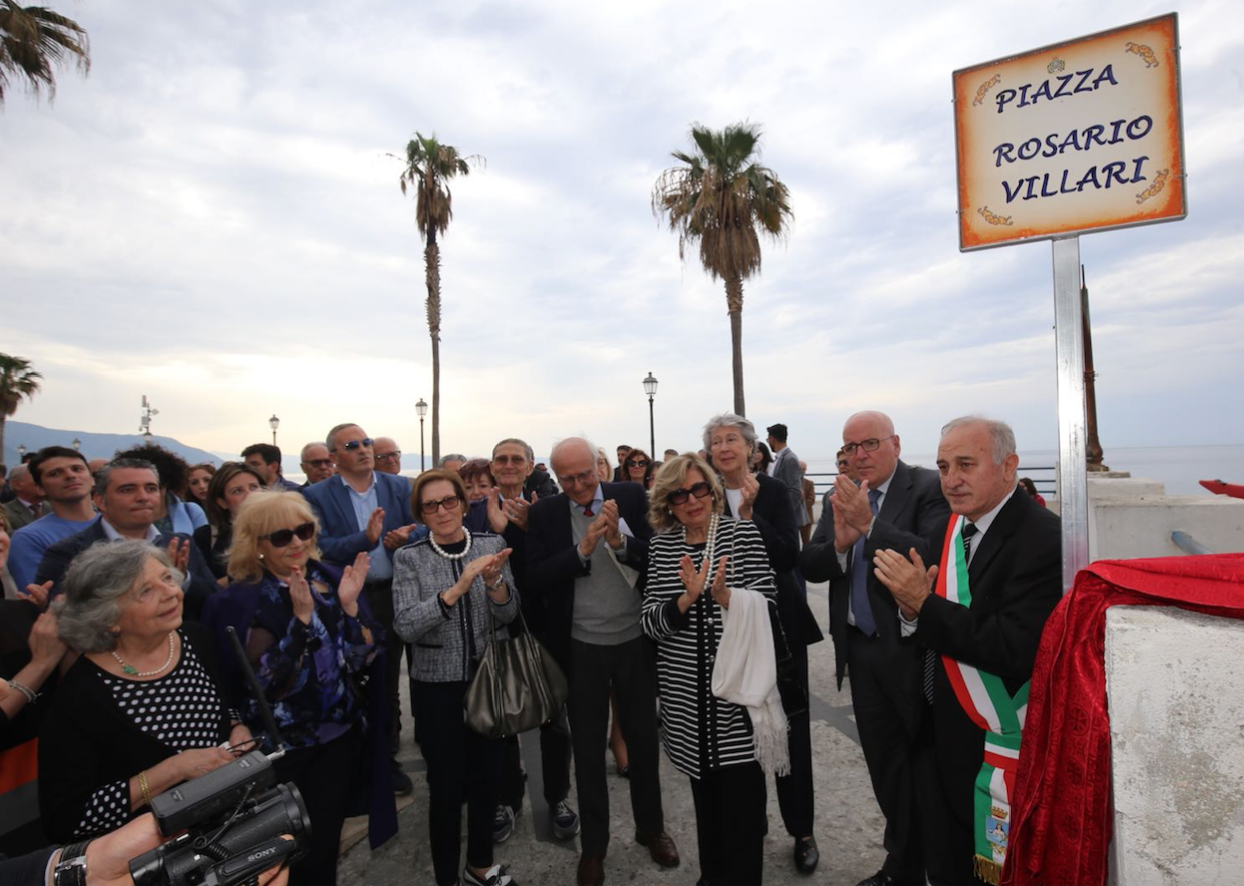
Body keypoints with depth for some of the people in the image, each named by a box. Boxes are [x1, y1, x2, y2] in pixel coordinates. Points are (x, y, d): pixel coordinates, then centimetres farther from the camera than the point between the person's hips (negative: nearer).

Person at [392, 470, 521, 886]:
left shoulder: (491, 544, -5)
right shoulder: (409, 558, -9)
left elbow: (508, 614, -7)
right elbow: (405, 626, -20)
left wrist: (494, 579, -28)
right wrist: (456, 589, -32)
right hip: (436, 687, -2)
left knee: (486, 778, 16)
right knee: (446, 787, 6)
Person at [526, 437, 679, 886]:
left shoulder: (631, 498, -7)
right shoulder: (544, 513, -6)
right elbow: (534, 581, -13)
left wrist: (621, 541, -25)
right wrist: (582, 550, -23)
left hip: (635, 641, 1)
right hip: (581, 647, 0)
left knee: (643, 739, 18)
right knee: (588, 749, 15)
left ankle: (651, 827, 41)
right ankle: (593, 844, 35)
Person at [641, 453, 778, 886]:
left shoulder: (743, 533, -5)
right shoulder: (661, 546, 1)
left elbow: (765, 609, -7)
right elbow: (650, 623, -3)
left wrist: (725, 595, -26)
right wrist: (688, 598, -21)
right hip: (686, 696, 3)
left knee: (743, 800, 4)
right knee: (705, 796, 18)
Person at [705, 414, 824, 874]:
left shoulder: (773, 491, -4)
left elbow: (789, 556, -16)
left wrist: (749, 513, -22)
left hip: (777, 623, -1)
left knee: (790, 727, 10)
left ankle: (802, 830, 29)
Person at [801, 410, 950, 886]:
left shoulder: (928, 488, -11)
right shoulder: (838, 498, 5)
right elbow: (809, 565, 0)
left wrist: (868, 523, -30)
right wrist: (839, 543, -19)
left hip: (912, 650, -5)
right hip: (862, 651, 5)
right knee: (885, 766, 18)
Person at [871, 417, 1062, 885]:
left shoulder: (1043, 539, -20)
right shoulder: (947, 528, 3)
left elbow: (1016, 649, -28)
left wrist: (924, 603, -26)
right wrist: (911, 609, -15)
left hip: (1001, 750, -6)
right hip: (941, 738, 7)